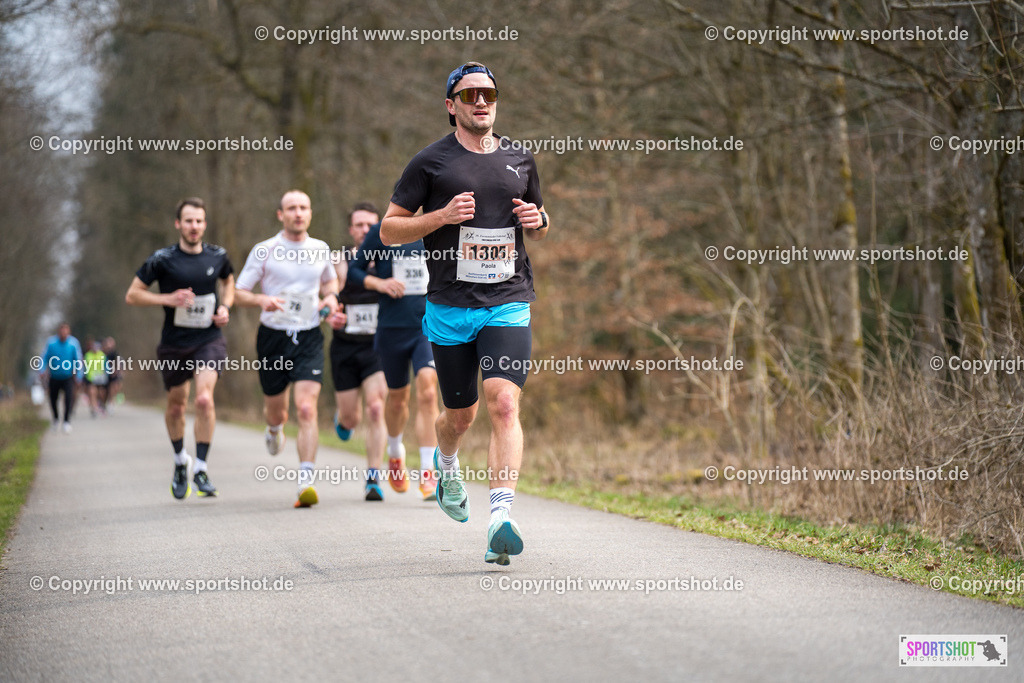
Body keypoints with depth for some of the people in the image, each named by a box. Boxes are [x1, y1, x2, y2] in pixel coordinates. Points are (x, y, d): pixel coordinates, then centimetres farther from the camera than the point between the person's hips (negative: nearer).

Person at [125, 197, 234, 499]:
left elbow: (229, 281, 23)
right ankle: (180, 461, 38)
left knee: (204, 399, -20)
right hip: (174, 343, 0)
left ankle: (200, 469, -12)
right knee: (176, 406, 12)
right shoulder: (162, 259, -8)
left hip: (209, 340, 0)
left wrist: (225, 307, 4)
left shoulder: (218, 256, 1)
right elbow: (132, 295, -5)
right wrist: (167, 299, -18)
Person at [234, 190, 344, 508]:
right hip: (273, 337, 0)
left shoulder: (321, 249, 5)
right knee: (276, 410, 13)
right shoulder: (264, 251, -4)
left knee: (306, 409, -16)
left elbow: (330, 280, 25)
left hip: (309, 338, 0)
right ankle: (275, 428, 53)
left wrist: (330, 299, 3)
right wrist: (262, 299, -22)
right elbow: (239, 292, -2)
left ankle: (306, 482, -20)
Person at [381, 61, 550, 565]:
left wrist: (538, 219, 1)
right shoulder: (431, 162, 0)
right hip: (450, 308, -1)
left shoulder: (520, 159, 12)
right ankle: (447, 467, 46)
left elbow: (539, 227, 25)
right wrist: (443, 215, -14)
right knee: (461, 414, 11)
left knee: (504, 404, -17)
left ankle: (501, 518, -24)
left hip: (508, 303, 1)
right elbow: (389, 229, 1)